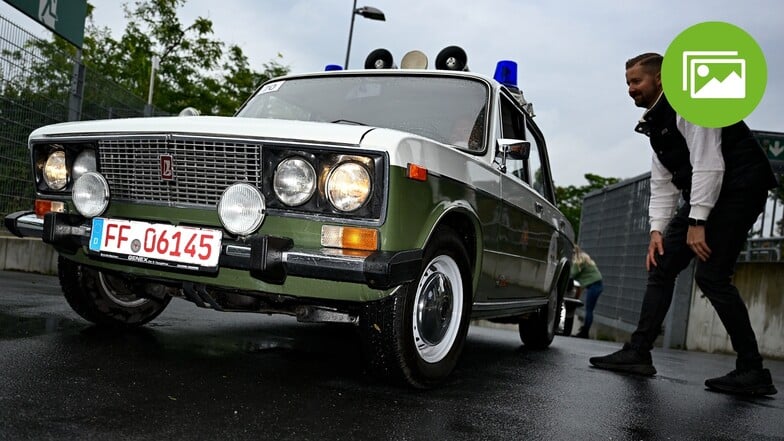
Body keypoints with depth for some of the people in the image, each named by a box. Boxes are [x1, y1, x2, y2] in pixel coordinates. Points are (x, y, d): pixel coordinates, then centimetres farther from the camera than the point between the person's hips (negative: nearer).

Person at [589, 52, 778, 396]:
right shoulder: (656, 123, 15)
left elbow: (708, 164, -21)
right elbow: (662, 183, 12)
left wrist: (697, 222, -24)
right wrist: (657, 230, 1)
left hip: (737, 189, -9)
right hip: (701, 195, 10)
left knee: (711, 275, -16)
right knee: (661, 266, 3)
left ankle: (753, 372, -6)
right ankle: (638, 353, 5)